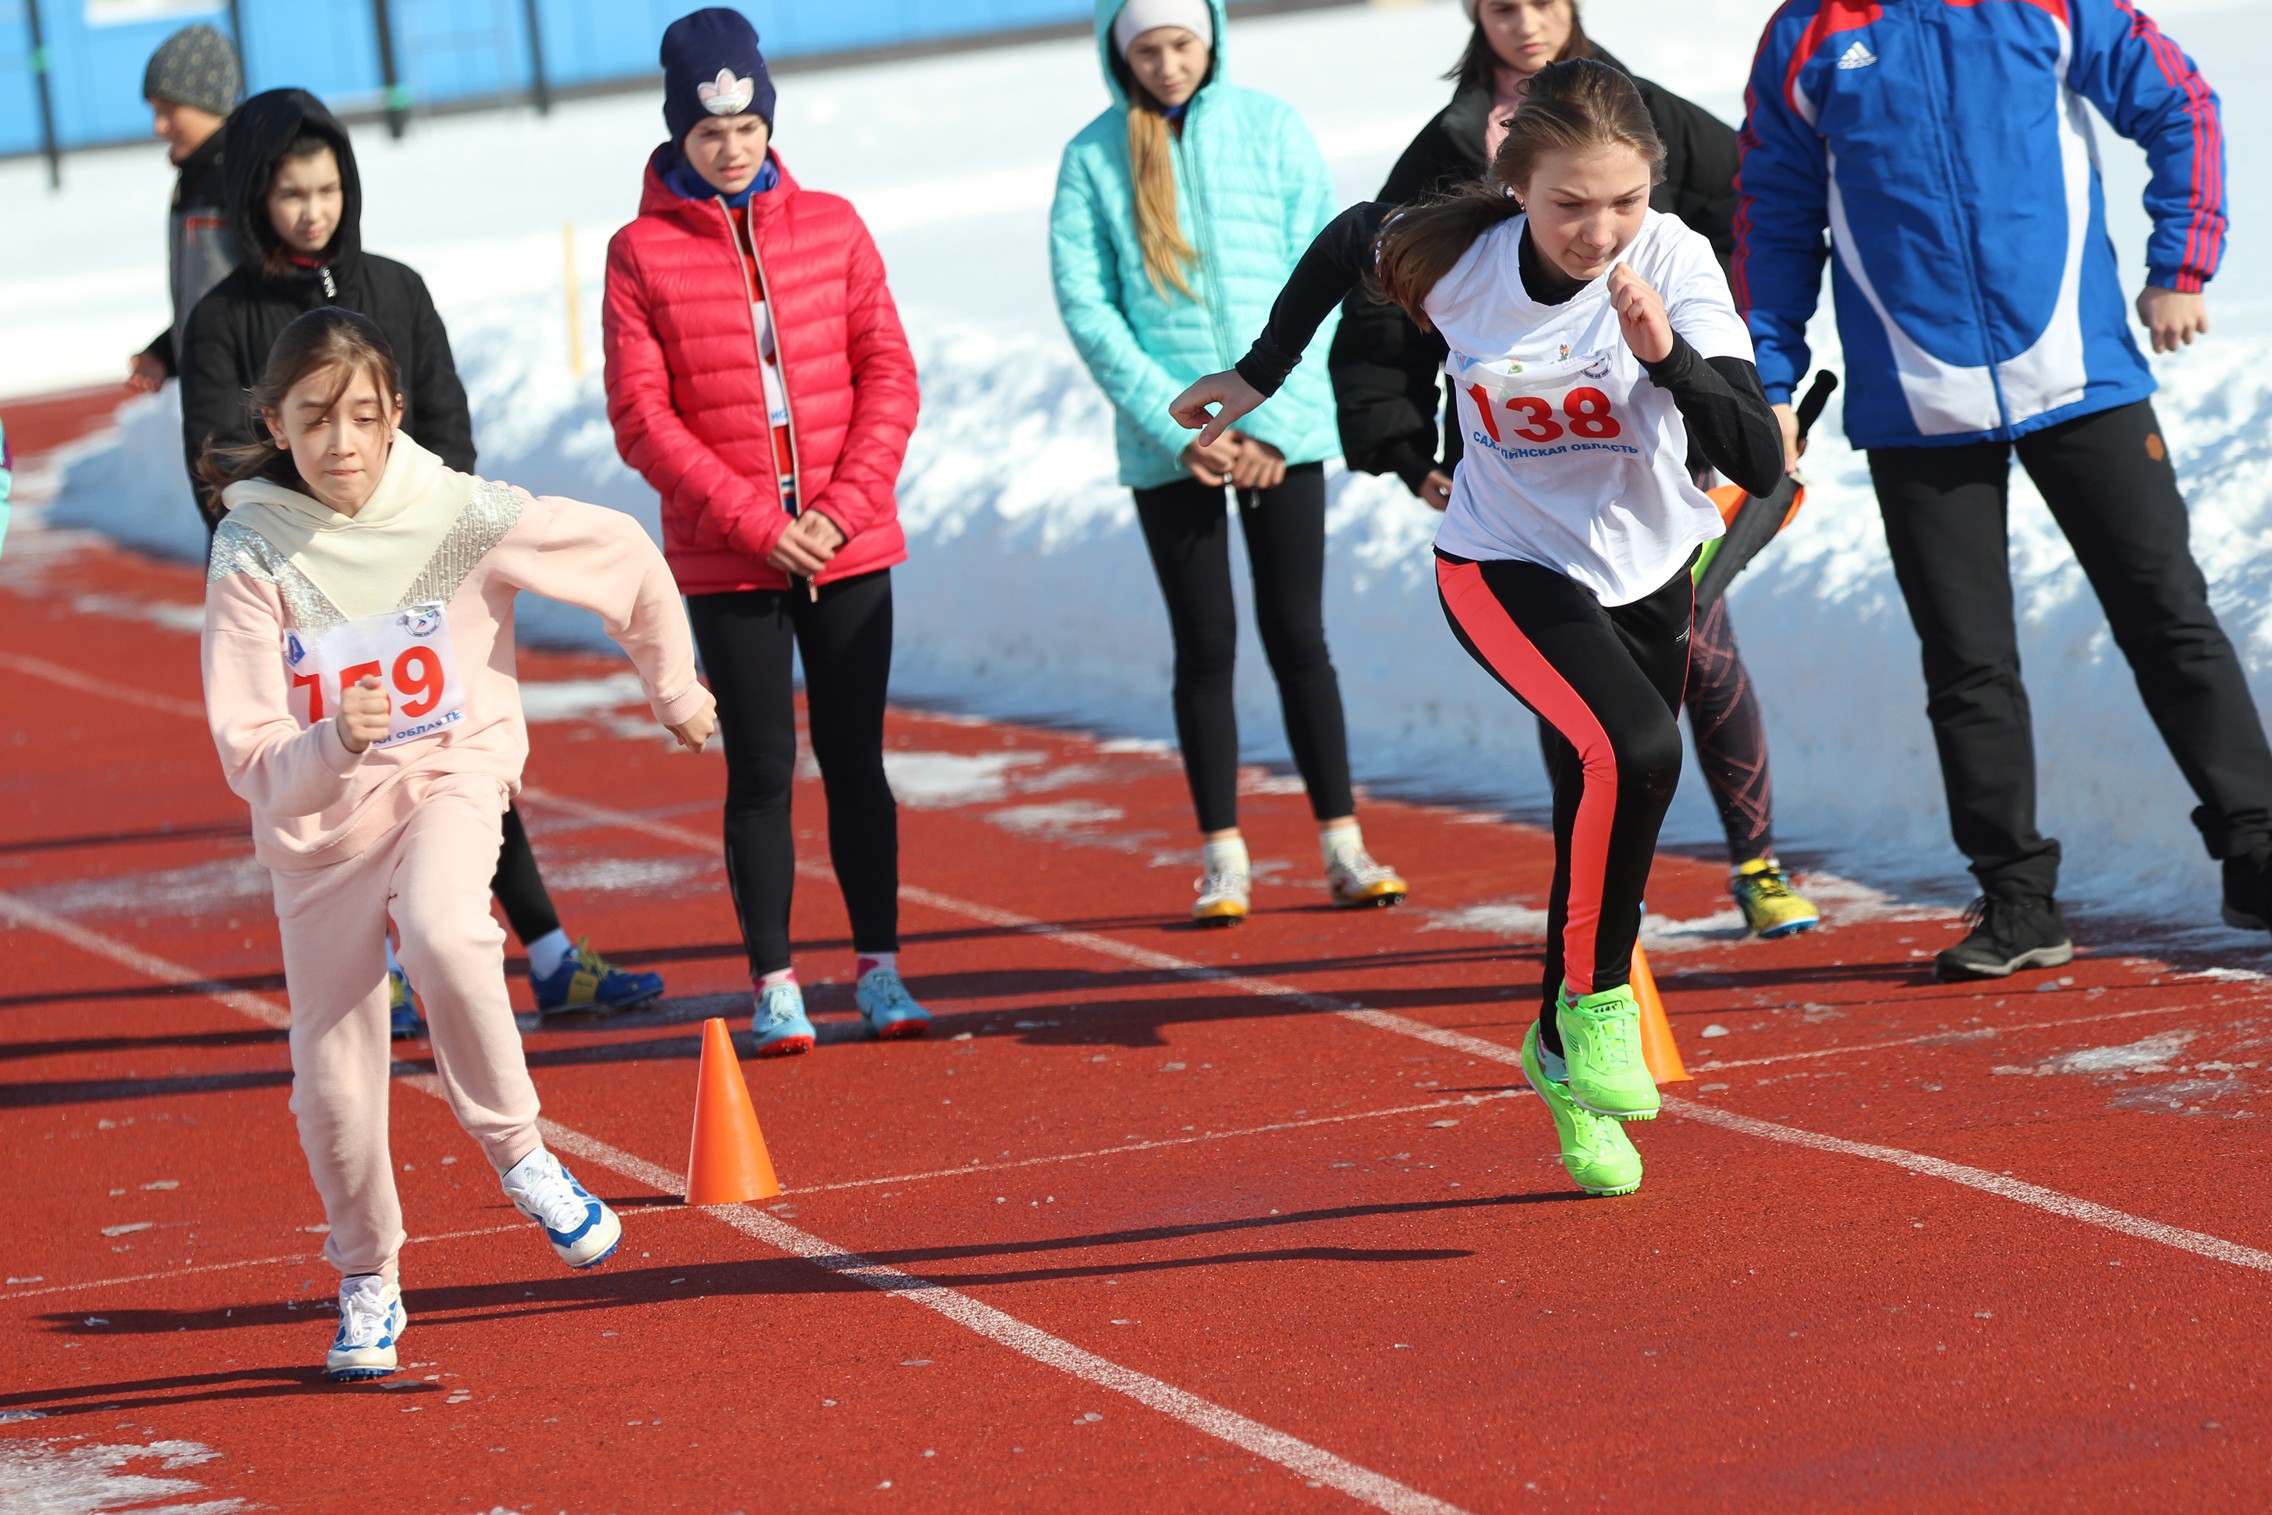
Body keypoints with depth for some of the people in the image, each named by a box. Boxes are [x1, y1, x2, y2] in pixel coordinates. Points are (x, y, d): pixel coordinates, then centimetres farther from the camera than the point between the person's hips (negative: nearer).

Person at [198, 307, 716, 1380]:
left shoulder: (458, 515, -14)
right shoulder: (252, 553, -15)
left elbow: (624, 557, 1)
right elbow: (249, 756, -18)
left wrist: (674, 690, 13)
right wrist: (333, 745, -39)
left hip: (450, 776, -1)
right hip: (316, 813, 1)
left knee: (446, 936, -35)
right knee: (333, 1080, 5)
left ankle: (516, 1150, -12)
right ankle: (367, 1284, 31)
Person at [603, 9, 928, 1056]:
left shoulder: (830, 225, 5)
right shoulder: (641, 253, -2)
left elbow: (888, 377, 4)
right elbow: (642, 418, -5)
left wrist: (844, 506, -9)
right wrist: (754, 522, -12)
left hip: (850, 550, 2)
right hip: (723, 563, -2)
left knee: (855, 762, 6)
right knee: (761, 772, 1)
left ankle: (880, 971, 13)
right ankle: (774, 987, 7)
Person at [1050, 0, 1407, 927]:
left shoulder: (1271, 131, 1)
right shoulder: (1092, 159, 0)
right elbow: (1086, 307, -3)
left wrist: (1276, 421, -9)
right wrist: (1175, 424, -12)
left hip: (1284, 434, 0)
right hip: (1166, 444, 0)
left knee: (1297, 637, 3)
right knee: (1205, 647, 3)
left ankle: (1342, 846, 9)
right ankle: (1223, 858, 9)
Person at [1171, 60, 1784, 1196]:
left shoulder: (1674, 261, -24)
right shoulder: (1456, 259, -22)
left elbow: (1760, 465, -29)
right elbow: (1347, 242, 3)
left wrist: (1669, 357, -44)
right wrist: (1259, 375, 13)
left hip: (1647, 577, 2)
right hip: (1505, 569, -2)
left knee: (1600, 822, 13)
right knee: (1633, 750, -29)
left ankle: (1564, 1055, 38)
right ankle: (1595, 1000, -10)